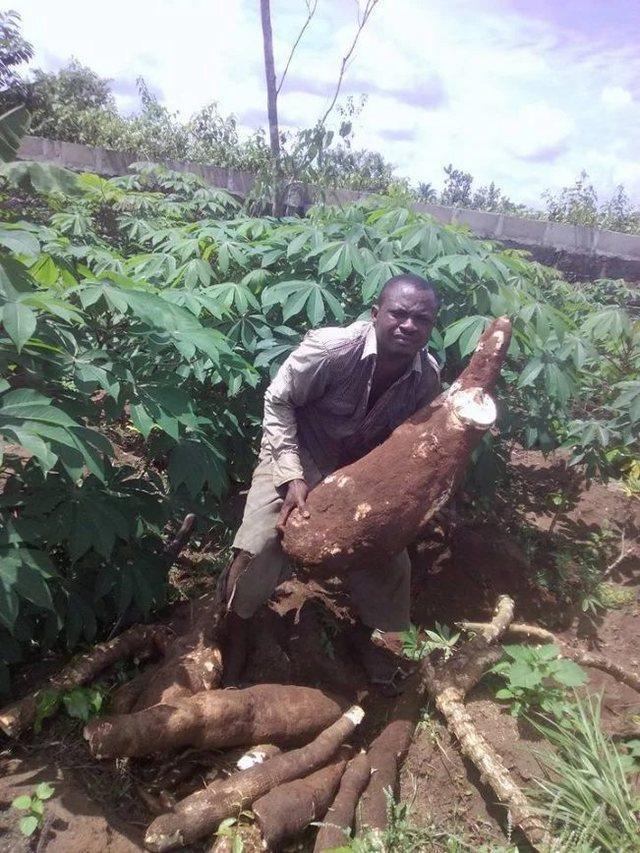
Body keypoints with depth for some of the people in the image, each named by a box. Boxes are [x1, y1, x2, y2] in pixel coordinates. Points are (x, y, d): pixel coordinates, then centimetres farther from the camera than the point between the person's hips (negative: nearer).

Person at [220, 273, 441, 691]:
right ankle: (236, 627, 15)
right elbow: (278, 401, -19)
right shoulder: (331, 348, -32)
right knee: (259, 550, -17)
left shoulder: (429, 378, -17)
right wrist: (294, 477, -25)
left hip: (360, 468, 4)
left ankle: (363, 636, 34)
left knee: (390, 561, 2)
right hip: (298, 455, -4)